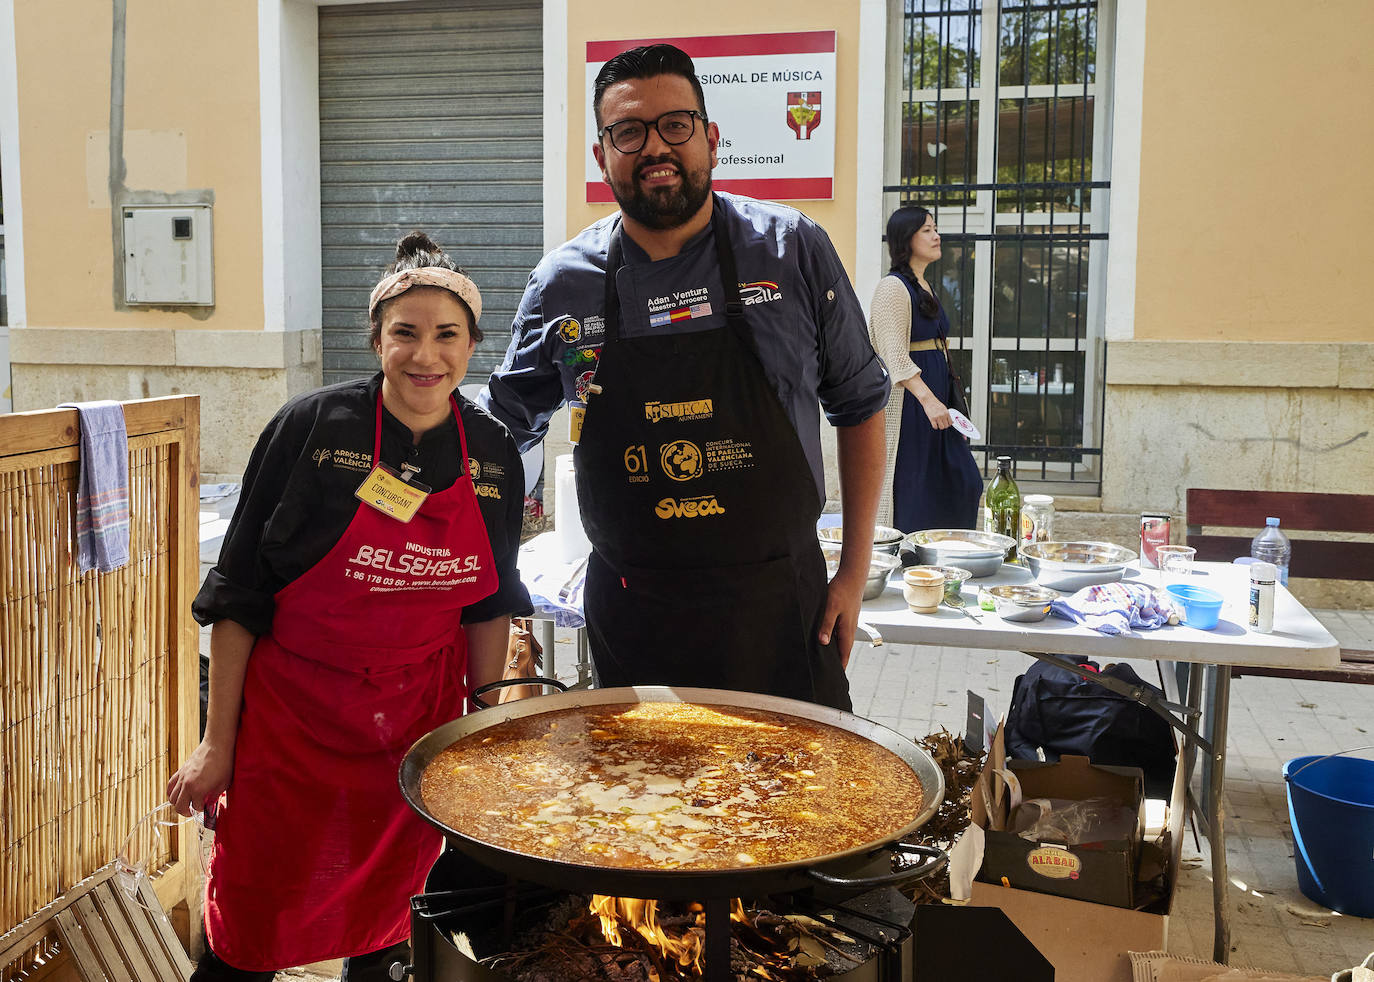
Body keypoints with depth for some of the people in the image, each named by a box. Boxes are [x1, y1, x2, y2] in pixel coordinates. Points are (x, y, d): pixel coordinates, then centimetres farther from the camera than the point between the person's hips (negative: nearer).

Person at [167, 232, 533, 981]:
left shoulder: (493, 455, -1)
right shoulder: (312, 428, -12)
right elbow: (238, 592, -8)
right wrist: (217, 744, -8)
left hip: (420, 720, 3)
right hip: (291, 714, -3)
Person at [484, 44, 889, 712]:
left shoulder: (792, 250, -4)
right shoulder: (563, 283, -1)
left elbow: (859, 404, 4)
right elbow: (506, 425, 13)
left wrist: (855, 571, 1)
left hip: (777, 605, -1)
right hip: (630, 609, 1)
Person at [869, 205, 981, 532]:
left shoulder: (924, 287, 18)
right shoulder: (893, 287, -11)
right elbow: (894, 355, -20)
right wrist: (928, 399, -26)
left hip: (934, 398, 9)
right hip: (908, 402, -9)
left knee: (963, 485, 6)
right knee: (913, 491, -5)